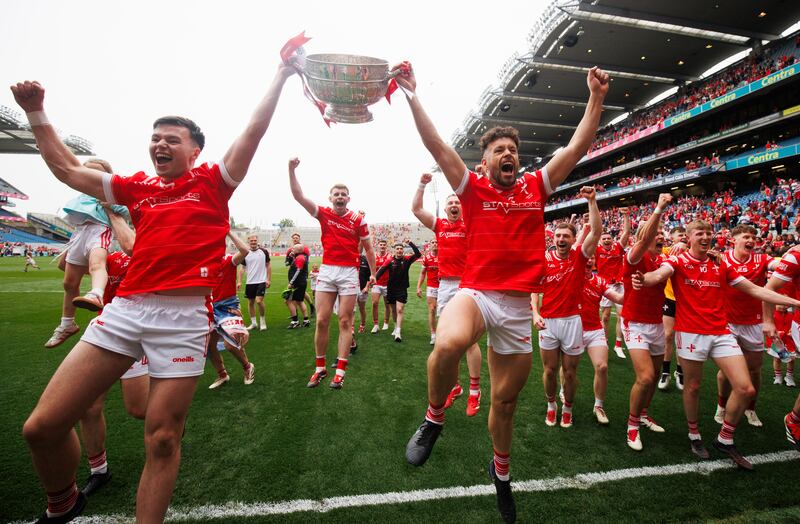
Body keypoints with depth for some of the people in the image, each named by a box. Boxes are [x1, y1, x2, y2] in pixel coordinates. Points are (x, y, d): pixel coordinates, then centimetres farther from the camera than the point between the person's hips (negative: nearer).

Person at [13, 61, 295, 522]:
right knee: (42, 426, 8)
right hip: (124, 308, 5)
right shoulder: (138, 187, 19)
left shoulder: (212, 182, 7)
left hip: (185, 316, -4)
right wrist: (36, 112, 31)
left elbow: (254, 133, 3)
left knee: (161, 439, 2)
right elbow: (66, 168, 29)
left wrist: (281, 76, 4)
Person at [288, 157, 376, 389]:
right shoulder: (323, 214, 6)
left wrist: (373, 273, 9)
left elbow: (368, 248, 9)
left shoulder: (358, 220, 1)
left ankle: (340, 370, 8)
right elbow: (298, 195, 0)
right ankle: (320, 368, 15)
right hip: (326, 271, 2)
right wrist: (292, 169, -8)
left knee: (345, 321, 1)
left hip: (349, 272, -2)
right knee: (321, 321, 2)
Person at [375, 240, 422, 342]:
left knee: (399, 310, -10)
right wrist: (374, 278, -31)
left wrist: (410, 243, -18)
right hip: (391, 289, 2)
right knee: (393, 310, 16)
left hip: (402, 289, -2)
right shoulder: (390, 261, -4)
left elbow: (418, 254, -13)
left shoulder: (407, 260, -2)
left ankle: (398, 333, -11)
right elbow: (381, 270, -14)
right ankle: (396, 327, 36)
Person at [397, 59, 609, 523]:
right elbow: (437, 146, 0)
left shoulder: (536, 187, 10)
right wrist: (413, 95, -1)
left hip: (518, 308, 3)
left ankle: (502, 472, 46)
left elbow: (578, 146, 13)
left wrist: (597, 98, 9)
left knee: (505, 401, 15)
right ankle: (434, 418, -4)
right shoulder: (474, 189, 4)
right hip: (475, 294, -2)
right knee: (448, 345, -38)